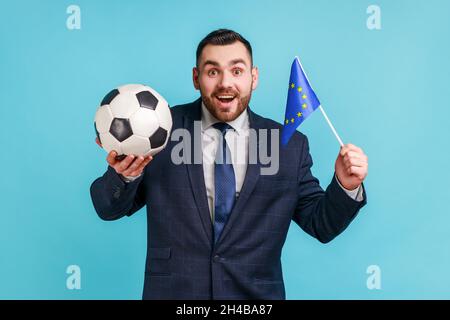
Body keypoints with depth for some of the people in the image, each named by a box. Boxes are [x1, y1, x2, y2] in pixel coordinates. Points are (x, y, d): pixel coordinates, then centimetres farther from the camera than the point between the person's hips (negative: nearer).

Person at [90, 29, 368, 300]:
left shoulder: (290, 145, -3)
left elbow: (321, 225, 2)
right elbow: (109, 209, -4)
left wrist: (346, 186, -17)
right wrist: (124, 175, -25)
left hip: (256, 294, 1)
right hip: (173, 292, -1)